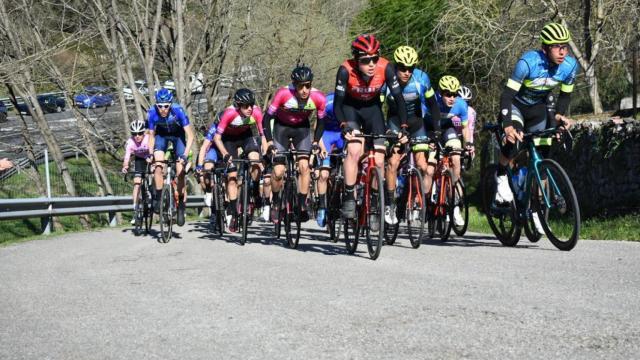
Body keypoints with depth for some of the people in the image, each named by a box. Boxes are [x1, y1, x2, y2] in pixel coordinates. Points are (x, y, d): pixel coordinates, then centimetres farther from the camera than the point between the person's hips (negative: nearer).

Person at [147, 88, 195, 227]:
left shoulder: (178, 111, -34)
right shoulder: (152, 113, -27)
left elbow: (190, 136, -32)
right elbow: (151, 136, -11)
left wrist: (185, 155, -40)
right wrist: (150, 153, -24)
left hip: (178, 136, -1)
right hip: (161, 135, 1)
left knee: (180, 172, -8)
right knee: (158, 165, -22)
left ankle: (181, 206, 6)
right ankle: (158, 197, -6)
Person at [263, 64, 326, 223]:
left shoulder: (319, 98, -26)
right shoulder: (283, 94, -32)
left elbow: (321, 121, -6)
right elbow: (267, 118, -22)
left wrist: (315, 142, -13)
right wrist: (270, 142, -29)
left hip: (302, 128, 2)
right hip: (281, 127, -2)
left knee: (304, 165, -17)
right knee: (278, 171, -9)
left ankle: (303, 204, -3)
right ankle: (275, 202, 17)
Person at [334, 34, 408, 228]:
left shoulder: (386, 68, -29)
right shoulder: (346, 70, -32)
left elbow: (399, 99, -22)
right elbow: (337, 103, -26)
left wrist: (403, 127, -32)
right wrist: (344, 126, -42)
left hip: (372, 108, 2)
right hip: (350, 108, -2)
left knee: (379, 160, -6)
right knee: (354, 150, -26)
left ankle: (375, 204, 11)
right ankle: (349, 198, -16)